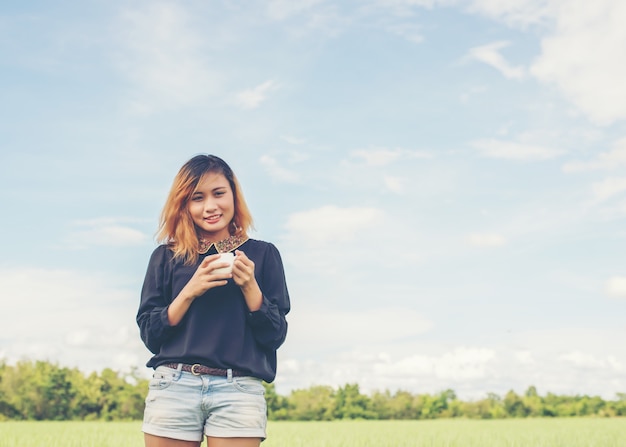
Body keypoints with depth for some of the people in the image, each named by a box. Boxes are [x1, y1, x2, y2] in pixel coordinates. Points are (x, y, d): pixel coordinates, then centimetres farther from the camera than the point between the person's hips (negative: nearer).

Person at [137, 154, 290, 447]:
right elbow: (150, 335, 4)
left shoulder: (263, 254, 8)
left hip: (239, 392, -1)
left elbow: (275, 335, 5)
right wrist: (190, 291, -8)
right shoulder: (166, 257, 9)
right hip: (173, 387, 1)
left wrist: (250, 286, -8)